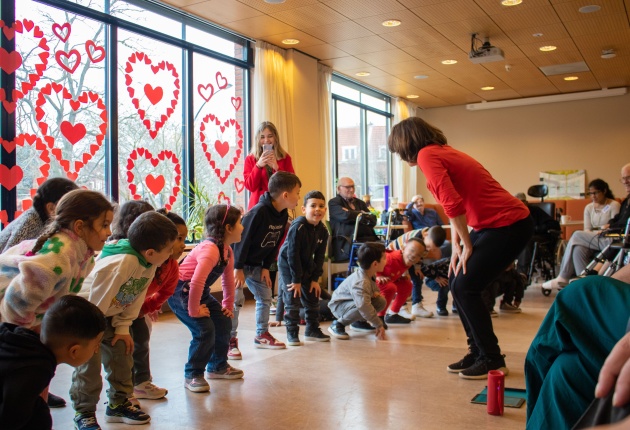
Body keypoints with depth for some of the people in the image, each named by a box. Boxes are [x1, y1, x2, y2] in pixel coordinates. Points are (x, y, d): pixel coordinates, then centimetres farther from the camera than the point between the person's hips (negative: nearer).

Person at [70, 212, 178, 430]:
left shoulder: (150, 265, -11)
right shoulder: (122, 262, -38)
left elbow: (135, 300, -1)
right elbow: (98, 298, -30)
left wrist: (123, 328, -2)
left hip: (109, 314, 8)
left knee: (122, 353, 7)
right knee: (89, 363, -7)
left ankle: (118, 403, 22)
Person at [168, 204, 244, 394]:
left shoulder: (228, 251, 2)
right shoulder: (210, 250, -29)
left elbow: (228, 279, 14)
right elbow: (196, 282, -35)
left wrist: (228, 305, 15)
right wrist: (194, 310, -27)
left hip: (200, 293, 10)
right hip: (180, 293, -10)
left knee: (224, 323, 9)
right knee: (205, 330, -18)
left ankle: (217, 366, 26)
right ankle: (192, 375, -2)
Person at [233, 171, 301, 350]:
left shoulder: (283, 215, -3)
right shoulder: (259, 212, -29)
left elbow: (275, 244, 5)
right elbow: (242, 239, -26)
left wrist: (266, 267, 1)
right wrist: (238, 268, -23)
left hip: (256, 265, 8)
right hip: (238, 263, -8)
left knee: (265, 297, 10)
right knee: (235, 299, -9)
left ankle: (262, 335, 23)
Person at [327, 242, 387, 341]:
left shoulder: (371, 274, -7)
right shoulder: (360, 282, -37)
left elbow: (372, 286, 18)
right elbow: (364, 306, -46)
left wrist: (375, 292, -4)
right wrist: (379, 325, -40)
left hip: (352, 301, 9)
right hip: (338, 305, -9)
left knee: (381, 302, -6)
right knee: (361, 308, -38)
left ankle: (359, 320, 14)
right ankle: (338, 324, -15)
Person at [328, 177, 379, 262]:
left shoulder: (360, 203, 28)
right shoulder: (333, 202, 9)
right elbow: (345, 216, -10)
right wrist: (362, 214, 7)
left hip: (368, 238, 6)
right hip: (347, 241, -6)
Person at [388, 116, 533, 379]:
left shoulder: (427, 155, -13)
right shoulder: (442, 152, 15)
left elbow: (453, 204, -22)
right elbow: (456, 204, 19)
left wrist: (467, 246, -11)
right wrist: (456, 247, 11)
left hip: (508, 224, -9)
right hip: (492, 223, 9)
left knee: (465, 288, -7)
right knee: (457, 284, 10)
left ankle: (492, 360, 6)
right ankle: (478, 353, 20)